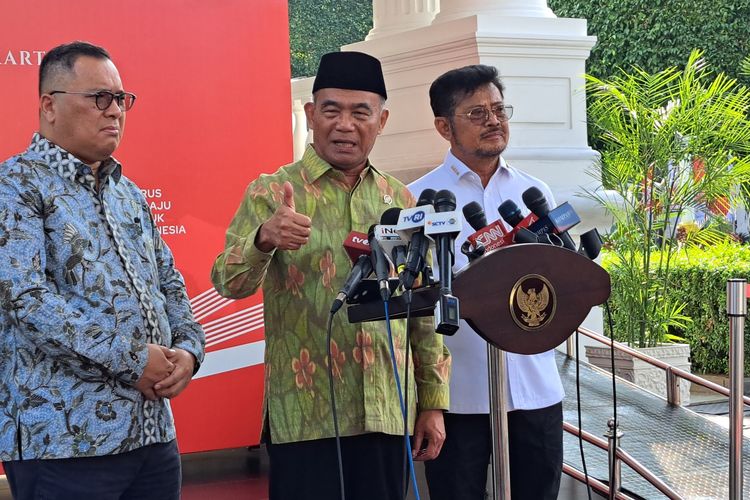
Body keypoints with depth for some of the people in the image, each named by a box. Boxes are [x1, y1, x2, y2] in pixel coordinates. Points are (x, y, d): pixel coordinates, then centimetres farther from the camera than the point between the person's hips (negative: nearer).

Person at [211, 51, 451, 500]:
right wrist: (263, 241, -36)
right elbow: (229, 283, -15)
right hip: (305, 417, -4)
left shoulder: (400, 201, 10)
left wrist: (434, 400, 11)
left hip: (387, 413, 4)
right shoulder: (272, 193, -2)